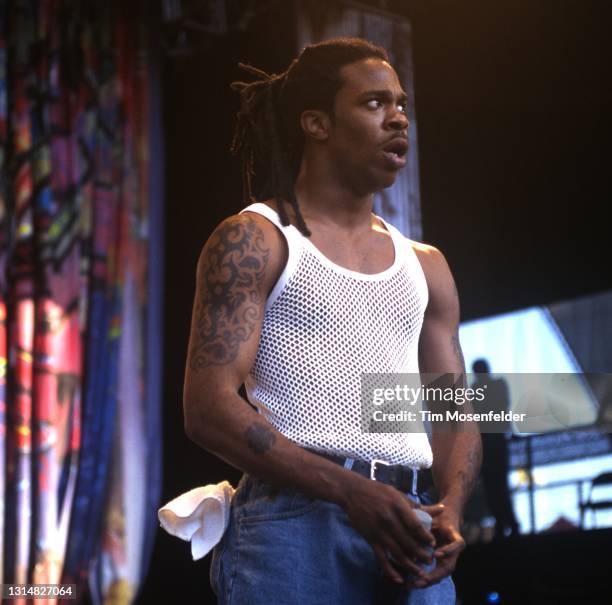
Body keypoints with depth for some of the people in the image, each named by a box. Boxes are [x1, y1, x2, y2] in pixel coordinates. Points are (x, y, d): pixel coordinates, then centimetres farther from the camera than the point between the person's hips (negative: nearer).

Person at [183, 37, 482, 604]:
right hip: (293, 518, -5)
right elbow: (208, 408, -9)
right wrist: (353, 492, -16)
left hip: (404, 532, 5)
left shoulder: (424, 265, 19)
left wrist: (449, 512, -5)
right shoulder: (254, 240, 1)